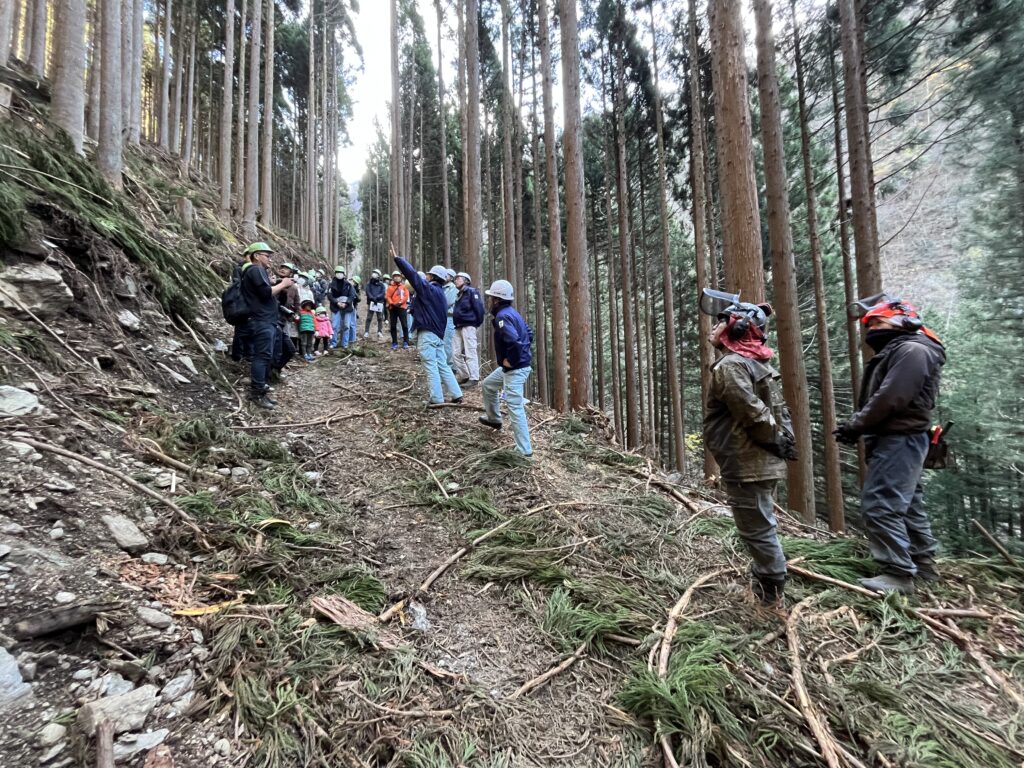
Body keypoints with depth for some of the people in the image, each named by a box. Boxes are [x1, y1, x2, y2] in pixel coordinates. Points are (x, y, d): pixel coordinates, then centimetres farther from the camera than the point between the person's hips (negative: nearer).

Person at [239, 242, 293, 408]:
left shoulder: (255, 271, 25)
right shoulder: (256, 270, -8)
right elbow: (266, 292, -19)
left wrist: (280, 286, 12)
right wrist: (283, 284, -7)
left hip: (264, 320, 11)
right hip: (262, 321, -11)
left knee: (263, 355, 12)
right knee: (263, 356, -11)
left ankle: (258, 386, 17)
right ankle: (258, 393, -10)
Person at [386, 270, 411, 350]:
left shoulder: (404, 287, 9)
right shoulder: (390, 287, 11)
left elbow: (406, 296, -2)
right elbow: (387, 297, 1)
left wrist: (400, 303, -15)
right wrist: (392, 303, -16)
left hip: (401, 307, -2)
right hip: (392, 308, 2)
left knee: (404, 325, -6)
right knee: (393, 326, 2)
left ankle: (405, 342, 1)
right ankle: (394, 343, 9)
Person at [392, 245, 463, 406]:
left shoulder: (428, 288, -9)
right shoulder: (441, 293, 18)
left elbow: (412, 273, -14)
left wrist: (397, 258, -9)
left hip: (427, 334, -9)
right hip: (438, 335, 9)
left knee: (431, 368, -5)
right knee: (443, 366, 13)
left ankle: (437, 400, -3)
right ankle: (457, 395, 13)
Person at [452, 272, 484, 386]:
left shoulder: (471, 291, -7)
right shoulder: (460, 295, 20)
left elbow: (479, 308, -12)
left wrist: (478, 323, -9)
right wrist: (456, 324, 14)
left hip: (468, 326, -9)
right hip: (459, 327, 9)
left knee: (470, 353, -9)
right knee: (456, 352, 9)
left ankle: (474, 378, -5)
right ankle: (463, 375, 18)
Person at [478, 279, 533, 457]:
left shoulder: (502, 316, -19)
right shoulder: (511, 312, 11)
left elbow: (514, 341, -34)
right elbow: (529, 334, 18)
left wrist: (511, 360, -20)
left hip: (515, 368, -11)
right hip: (515, 365, 11)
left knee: (515, 408, -8)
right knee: (487, 385, 28)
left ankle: (525, 450, -4)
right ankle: (494, 419, 46)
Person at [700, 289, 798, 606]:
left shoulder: (730, 365, -17)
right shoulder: (760, 364, 15)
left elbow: (754, 413, -25)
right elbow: (778, 410, 16)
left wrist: (777, 440, -11)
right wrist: (785, 442, 12)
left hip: (746, 465, -11)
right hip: (764, 463, 11)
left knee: (757, 530, 0)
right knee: (763, 526, 20)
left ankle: (770, 593, 12)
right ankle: (767, 587, 34)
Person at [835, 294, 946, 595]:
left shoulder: (912, 350, -14)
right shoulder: (896, 351, 20)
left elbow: (889, 399, -24)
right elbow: (878, 398, 15)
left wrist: (854, 426, -15)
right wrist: (858, 427, 2)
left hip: (899, 440, -11)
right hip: (896, 440, 11)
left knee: (880, 505, -12)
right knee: (906, 504, 17)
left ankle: (898, 574, -7)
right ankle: (923, 564, 28)